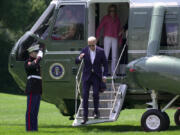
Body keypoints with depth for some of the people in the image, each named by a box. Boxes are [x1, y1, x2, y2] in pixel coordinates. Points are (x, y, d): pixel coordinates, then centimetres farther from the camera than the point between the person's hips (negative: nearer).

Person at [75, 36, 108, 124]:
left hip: (96, 76, -1)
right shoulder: (85, 51, -4)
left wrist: (104, 76, -5)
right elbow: (77, 62, -6)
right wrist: (79, 58, -29)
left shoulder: (100, 51, -5)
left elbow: (105, 64, 2)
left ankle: (96, 111, 12)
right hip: (87, 76, 1)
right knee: (85, 95, -5)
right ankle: (85, 116, -2)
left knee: (95, 93, -13)